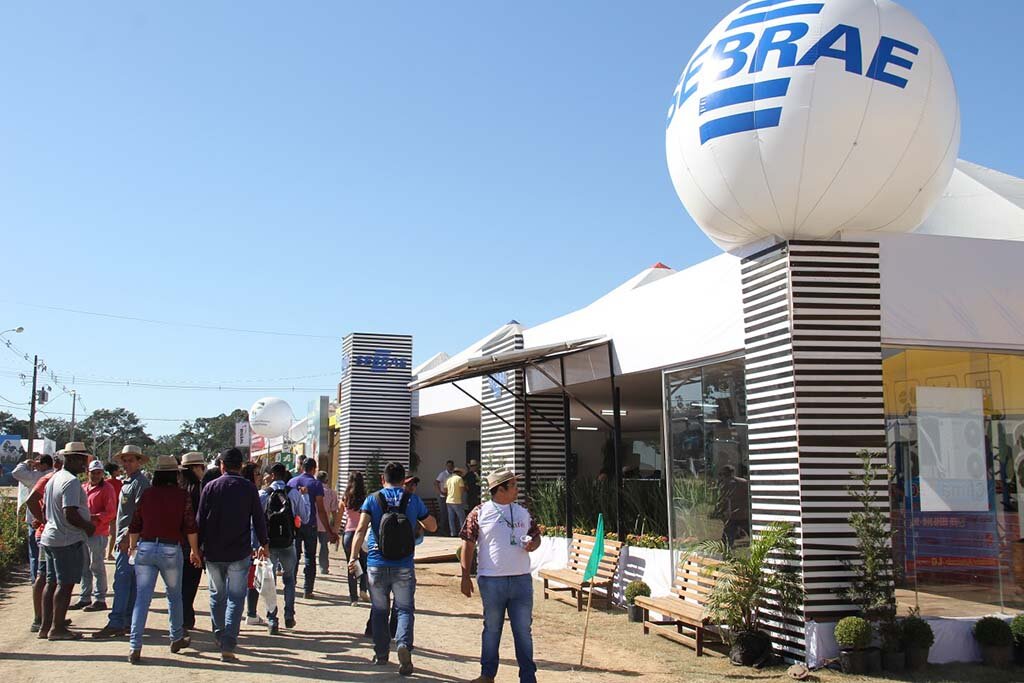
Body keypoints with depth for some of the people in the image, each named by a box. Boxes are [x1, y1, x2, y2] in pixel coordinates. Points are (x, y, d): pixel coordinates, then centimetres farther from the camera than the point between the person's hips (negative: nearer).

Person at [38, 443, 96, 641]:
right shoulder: (71, 481, -18)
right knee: (65, 584, -2)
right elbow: (70, 515, -24)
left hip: (50, 537, 10)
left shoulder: (53, 479, 14)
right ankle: (57, 628, 2)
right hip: (68, 540, -10)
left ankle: (45, 626, 18)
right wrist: (89, 526, -10)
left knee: (52, 582, 14)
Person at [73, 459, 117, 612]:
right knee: (84, 567, 13)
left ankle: (100, 600, 1)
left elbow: (111, 513, -11)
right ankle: (85, 598, 23)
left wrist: (94, 518, -23)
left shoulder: (107, 489, -5)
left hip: (97, 534, -7)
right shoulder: (83, 488, 16)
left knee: (97, 567, -4)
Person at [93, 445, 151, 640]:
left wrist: (127, 536, -24)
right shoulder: (128, 482, 20)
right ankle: (129, 622, 15)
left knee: (122, 581, -11)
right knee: (131, 583, 11)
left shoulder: (140, 482, -10)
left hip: (131, 538, -10)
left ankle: (115, 624, -12)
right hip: (125, 538, 10)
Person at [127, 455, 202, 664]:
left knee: (142, 598, 2)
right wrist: (194, 550, 9)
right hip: (171, 550, -1)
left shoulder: (147, 494, 4)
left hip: (146, 547, 1)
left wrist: (132, 546, 25)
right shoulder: (182, 495, -2)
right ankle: (177, 638, 28)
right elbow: (190, 526, -3)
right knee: (174, 595, 17)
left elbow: (135, 525, 9)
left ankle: (134, 647, -4)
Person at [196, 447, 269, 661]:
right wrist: (264, 543, 14)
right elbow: (258, 518, 1)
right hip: (240, 553, -2)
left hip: (213, 553, 2)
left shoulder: (210, 487, 0)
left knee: (217, 595, 19)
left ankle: (219, 637, 29)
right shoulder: (248, 488, -2)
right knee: (236, 598, 1)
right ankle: (228, 646, -8)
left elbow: (200, 519, 1)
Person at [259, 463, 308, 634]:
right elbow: (304, 515, 0)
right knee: (289, 579, 19)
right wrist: (305, 496, 11)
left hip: (268, 543, -1)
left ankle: (272, 620, 5)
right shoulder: (294, 493, -5)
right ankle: (289, 616, 17)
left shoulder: (263, 494, -5)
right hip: (287, 543, 1)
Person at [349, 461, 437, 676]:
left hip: (377, 565, 1)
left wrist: (353, 555, -12)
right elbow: (432, 526, 13)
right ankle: (404, 644, -18)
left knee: (379, 610, 14)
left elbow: (361, 529, -11)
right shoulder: (413, 500, 4)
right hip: (404, 567, 0)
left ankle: (381, 654, 20)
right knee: (405, 609, 6)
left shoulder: (372, 499, 1)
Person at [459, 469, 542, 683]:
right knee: (492, 629, 11)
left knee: (524, 630, 7)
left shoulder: (523, 512, 9)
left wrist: (533, 544, -6)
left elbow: (536, 535, 18)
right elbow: (468, 545, -4)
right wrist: (466, 576, -7)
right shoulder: (480, 513, -4)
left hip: (522, 579, 3)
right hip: (491, 581, -3)